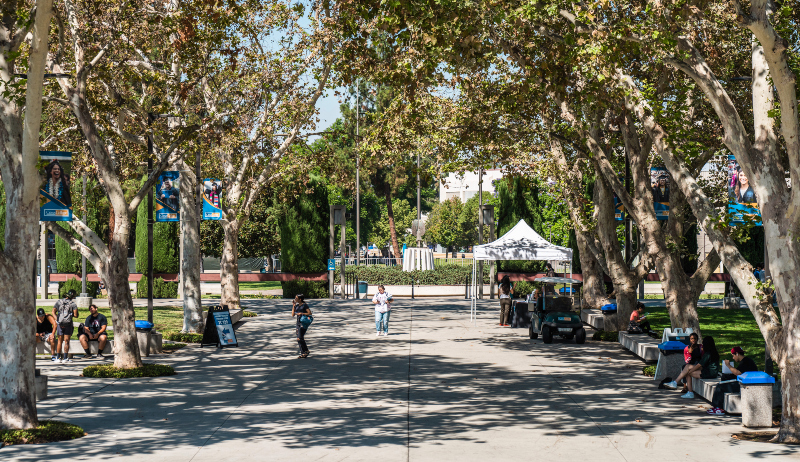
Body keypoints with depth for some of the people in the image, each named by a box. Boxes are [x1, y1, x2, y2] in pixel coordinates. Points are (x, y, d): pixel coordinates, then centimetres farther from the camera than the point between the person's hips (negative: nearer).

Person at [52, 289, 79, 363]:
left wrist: (57, 320, -3)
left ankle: (58, 358, 9)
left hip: (60, 323, 3)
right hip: (68, 324, -3)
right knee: (66, 341, 1)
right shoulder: (73, 304, -6)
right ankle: (65, 358, 0)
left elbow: (53, 312, 0)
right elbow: (75, 315, -11)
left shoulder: (59, 302, 5)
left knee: (60, 341, 10)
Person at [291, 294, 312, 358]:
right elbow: (293, 315, 9)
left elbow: (309, 313, -8)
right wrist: (293, 306, 4)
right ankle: (303, 353, 8)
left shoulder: (304, 305, -6)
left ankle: (306, 351, -1)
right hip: (298, 323, 7)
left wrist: (301, 313, -17)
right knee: (299, 339, 4)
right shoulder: (297, 306, 13)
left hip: (304, 323, -7)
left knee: (299, 338, -15)